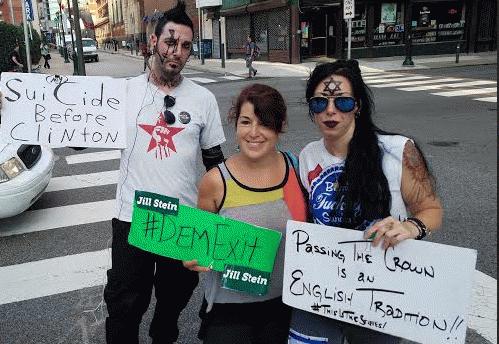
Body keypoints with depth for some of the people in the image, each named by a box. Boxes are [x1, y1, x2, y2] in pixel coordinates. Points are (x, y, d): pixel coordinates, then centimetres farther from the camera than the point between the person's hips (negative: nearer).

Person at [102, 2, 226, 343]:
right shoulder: (125, 90, 0)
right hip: (132, 217, -1)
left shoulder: (204, 99, 1)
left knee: (174, 298, 20)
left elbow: (214, 161, 7)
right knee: (124, 306, 6)